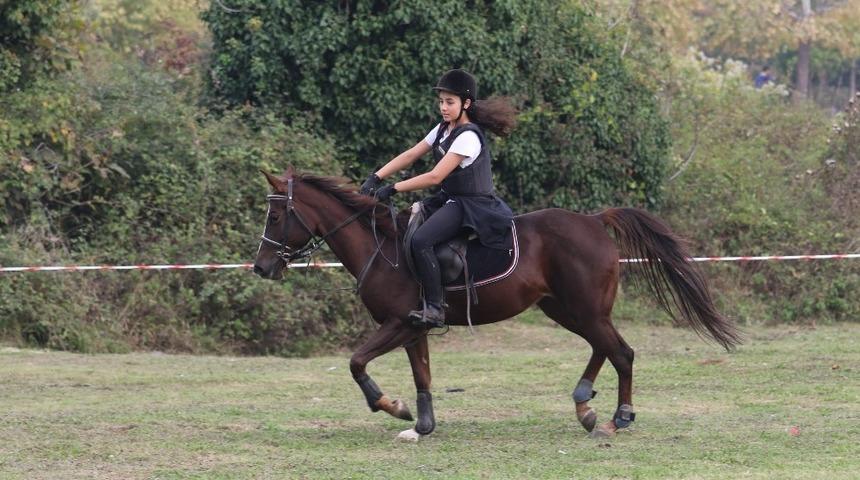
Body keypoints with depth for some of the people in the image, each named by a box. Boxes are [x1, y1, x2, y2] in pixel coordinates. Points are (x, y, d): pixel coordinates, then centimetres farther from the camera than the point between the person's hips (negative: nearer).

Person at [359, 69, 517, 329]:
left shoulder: (468, 137, -19)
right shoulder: (443, 130, 10)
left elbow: (435, 177, -23)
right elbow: (410, 155, 8)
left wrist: (392, 189, -20)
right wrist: (376, 178, -4)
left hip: (471, 207, -10)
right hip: (448, 200, 10)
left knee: (420, 239, -29)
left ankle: (434, 309, -27)